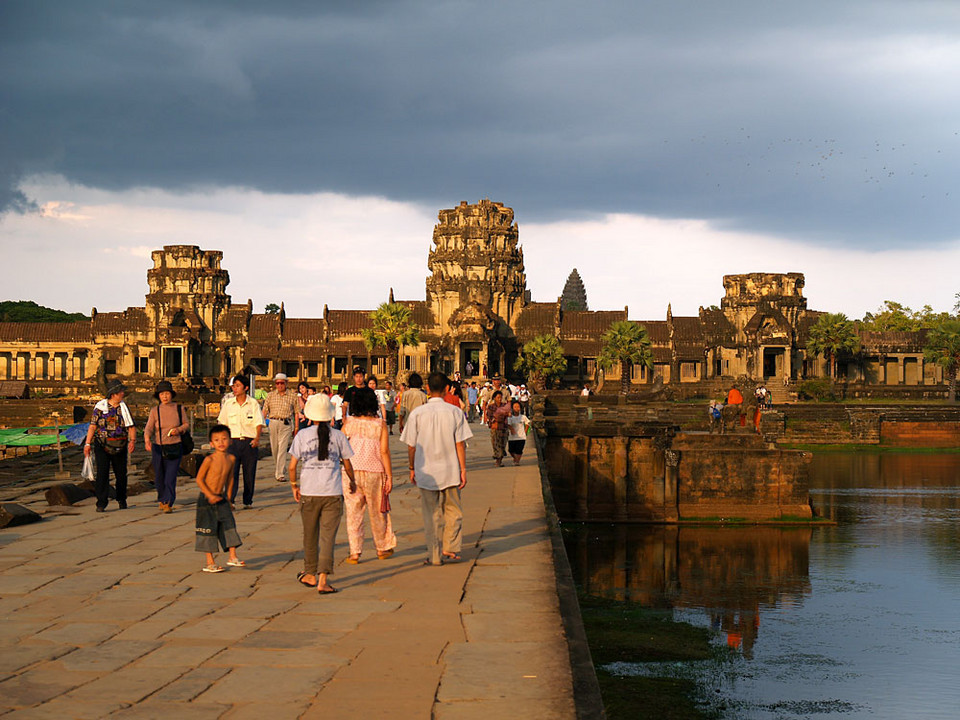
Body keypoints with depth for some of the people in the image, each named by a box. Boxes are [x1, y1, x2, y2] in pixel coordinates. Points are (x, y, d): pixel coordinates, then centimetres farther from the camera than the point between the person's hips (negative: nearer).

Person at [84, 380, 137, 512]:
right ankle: (101, 503, -11)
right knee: (102, 474, -12)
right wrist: (87, 444, -7)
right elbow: (92, 426, 0)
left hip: (119, 447, 3)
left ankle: (121, 499, 32)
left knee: (121, 475, 11)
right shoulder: (100, 407, -1)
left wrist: (133, 440, -17)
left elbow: (131, 426, 1)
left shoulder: (124, 407, 5)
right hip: (102, 446, -3)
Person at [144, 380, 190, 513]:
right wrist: (147, 440, -28)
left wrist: (179, 429, -10)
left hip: (175, 448, -1)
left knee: (170, 477, -12)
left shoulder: (178, 409, 3)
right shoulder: (155, 411, 1)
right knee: (159, 477, 10)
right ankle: (161, 499, 33)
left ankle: (168, 503, -11)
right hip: (158, 448, 1)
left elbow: (187, 424, 12)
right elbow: (148, 428, -9)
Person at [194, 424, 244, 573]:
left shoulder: (231, 459, 2)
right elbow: (199, 479, -12)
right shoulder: (209, 459, -15)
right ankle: (210, 562, 7)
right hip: (206, 499, -5)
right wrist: (210, 495, -17)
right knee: (208, 528, 0)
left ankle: (233, 557, 11)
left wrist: (229, 498, 13)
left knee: (229, 525, 3)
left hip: (221, 498, 5)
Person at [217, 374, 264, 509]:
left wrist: (257, 438, -18)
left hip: (249, 442, 0)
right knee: (231, 472, -10)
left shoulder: (253, 404, 2)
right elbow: (222, 423, 14)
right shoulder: (228, 404, 7)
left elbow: (259, 423, -2)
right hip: (233, 442, 1)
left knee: (249, 473, 4)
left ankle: (248, 501, 15)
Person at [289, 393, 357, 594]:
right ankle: (322, 580, -9)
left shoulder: (302, 436, -2)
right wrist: (352, 482, 25)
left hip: (308, 493, 1)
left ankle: (310, 575, 31)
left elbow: (292, 465, 0)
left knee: (310, 535, 17)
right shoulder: (338, 436, -1)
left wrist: (294, 485, 16)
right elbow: (347, 464, 6)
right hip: (332, 493, -1)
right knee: (328, 536, 0)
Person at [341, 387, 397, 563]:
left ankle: (355, 552, 4)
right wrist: (389, 476, -2)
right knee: (377, 512, 15)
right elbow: (384, 451, -7)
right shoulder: (380, 424, -5)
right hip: (374, 472, 0)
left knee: (353, 513, 6)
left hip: (352, 471, 0)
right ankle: (382, 548, 28)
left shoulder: (349, 423, -2)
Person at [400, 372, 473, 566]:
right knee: (453, 511, 14)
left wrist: (412, 469, 10)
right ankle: (450, 549, 9)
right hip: (450, 470, 0)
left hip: (426, 471, 0)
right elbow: (460, 443, -5)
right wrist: (463, 469, 0)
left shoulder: (417, 413, -5)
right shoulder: (455, 412, -4)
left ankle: (434, 555, 8)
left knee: (431, 514, 7)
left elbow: (411, 446, -2)